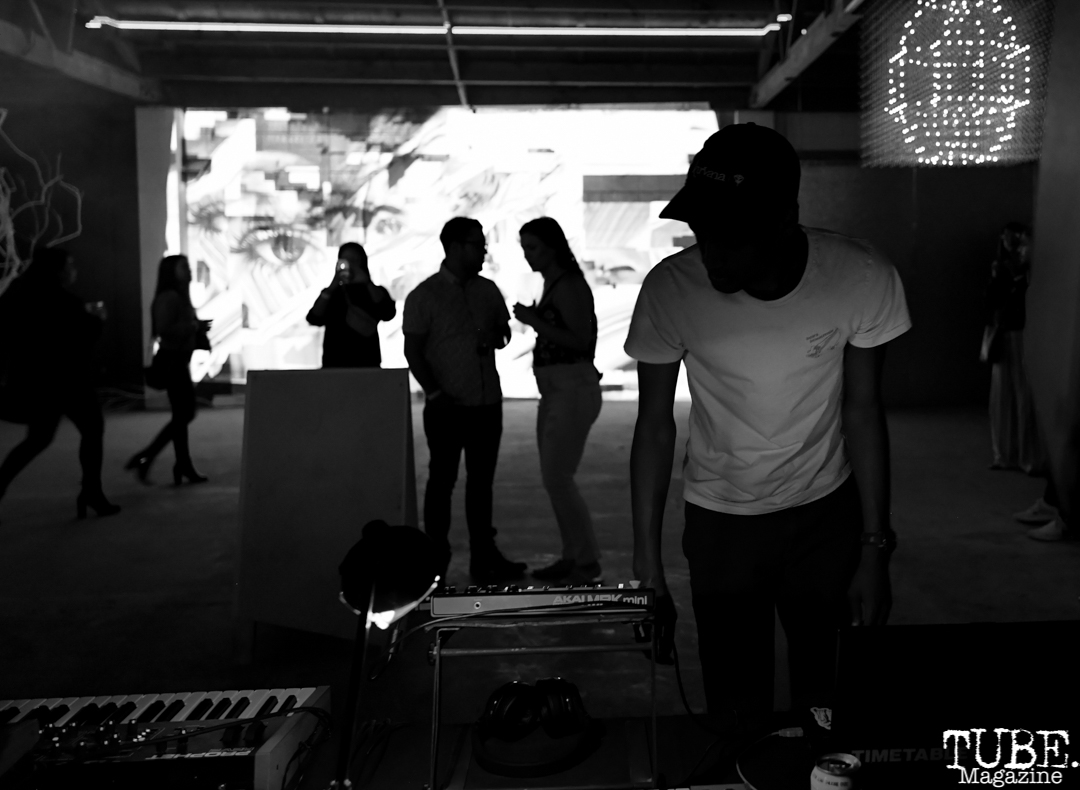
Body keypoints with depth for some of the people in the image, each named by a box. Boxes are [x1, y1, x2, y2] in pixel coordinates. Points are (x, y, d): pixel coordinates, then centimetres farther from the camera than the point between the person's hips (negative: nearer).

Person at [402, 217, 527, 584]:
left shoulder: (488, 290, 11)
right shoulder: (425, 295, -4)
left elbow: (504, 331, 19)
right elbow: (412, 350, -5)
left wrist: (497, 337, -4)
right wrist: (434, 392, -13)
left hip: (487, 403, 5)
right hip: (447, 406, -5)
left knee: (482, 480, 10)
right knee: (442, 480, 2)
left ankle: (484, 557, 19)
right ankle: (436, 560, 12)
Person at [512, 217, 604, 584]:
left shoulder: (569, 285, -14)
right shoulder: (552, 284, 14)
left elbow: (581, 340, -21)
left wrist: (535, 321, -18)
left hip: (573, 389, -10)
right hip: (555, 389, 10)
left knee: (557, 477, -8)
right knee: (554, 478, 11)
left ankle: (588, 562, 2)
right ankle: (572, 556, 20)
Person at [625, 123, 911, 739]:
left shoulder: (863, 280, -20)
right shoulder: (670, 289, -21)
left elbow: (863, 411, -7)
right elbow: (655, 424, -11)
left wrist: (875, 551, -5)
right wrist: (649, 571, -10)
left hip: (829, 509, 1)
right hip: (721, 519, 0)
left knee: (834, 701, 10)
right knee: (738, 717, 6)